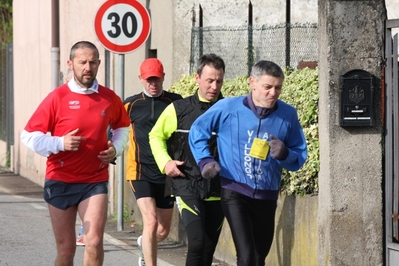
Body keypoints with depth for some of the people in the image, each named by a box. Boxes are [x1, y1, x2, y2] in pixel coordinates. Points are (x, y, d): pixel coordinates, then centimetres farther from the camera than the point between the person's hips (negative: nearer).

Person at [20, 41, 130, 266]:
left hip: (95, 182, 1)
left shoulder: (109, 98, 2)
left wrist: (116, 148, 3)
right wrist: (60, 143, -20)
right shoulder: (58, 97, -6)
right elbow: (29, 136, -5)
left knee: (94, 242, -16)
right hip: (61, 182, -1)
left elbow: (123, 126, 23)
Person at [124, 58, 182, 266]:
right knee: (151, 221, -19)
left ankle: (145, 243, 46)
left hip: (166, 174, 2)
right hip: (141, 173, -2)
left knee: (163, 230, 13)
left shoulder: (175, 102, 1)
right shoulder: (131, 105, 2)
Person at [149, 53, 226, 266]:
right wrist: (165, 162, -1)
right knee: (197, 241, -19)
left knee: (208, 249, 8)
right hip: (187, 186, -3)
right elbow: (156, 136, 15)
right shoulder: (179, 109, 1)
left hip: (218, 190, 3)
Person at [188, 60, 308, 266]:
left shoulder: (288, 115, -4)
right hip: (235, 192, -3)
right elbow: (198, 131, 9)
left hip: (267, 197, 4)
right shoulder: (228, 108, -8)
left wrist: (284, 154, -19)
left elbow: (299, 158, 2)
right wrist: (205, 160, -4)